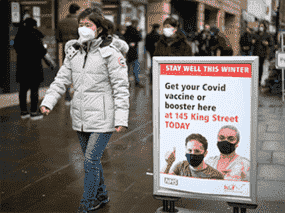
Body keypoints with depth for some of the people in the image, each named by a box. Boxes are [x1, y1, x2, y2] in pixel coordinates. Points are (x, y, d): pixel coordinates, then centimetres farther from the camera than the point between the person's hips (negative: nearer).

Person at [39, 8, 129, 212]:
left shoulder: (111, 54, -10)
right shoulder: (74, 52, 8)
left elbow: (121, 88, -11)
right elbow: (62, 80, 9)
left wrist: (121, 119, -17)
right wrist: (48, 101, -6)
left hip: (102, 118, -6)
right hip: (81, 117, 6)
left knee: (91, 161, -7)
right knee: (92, 159, 18)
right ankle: (101, 195, 37)